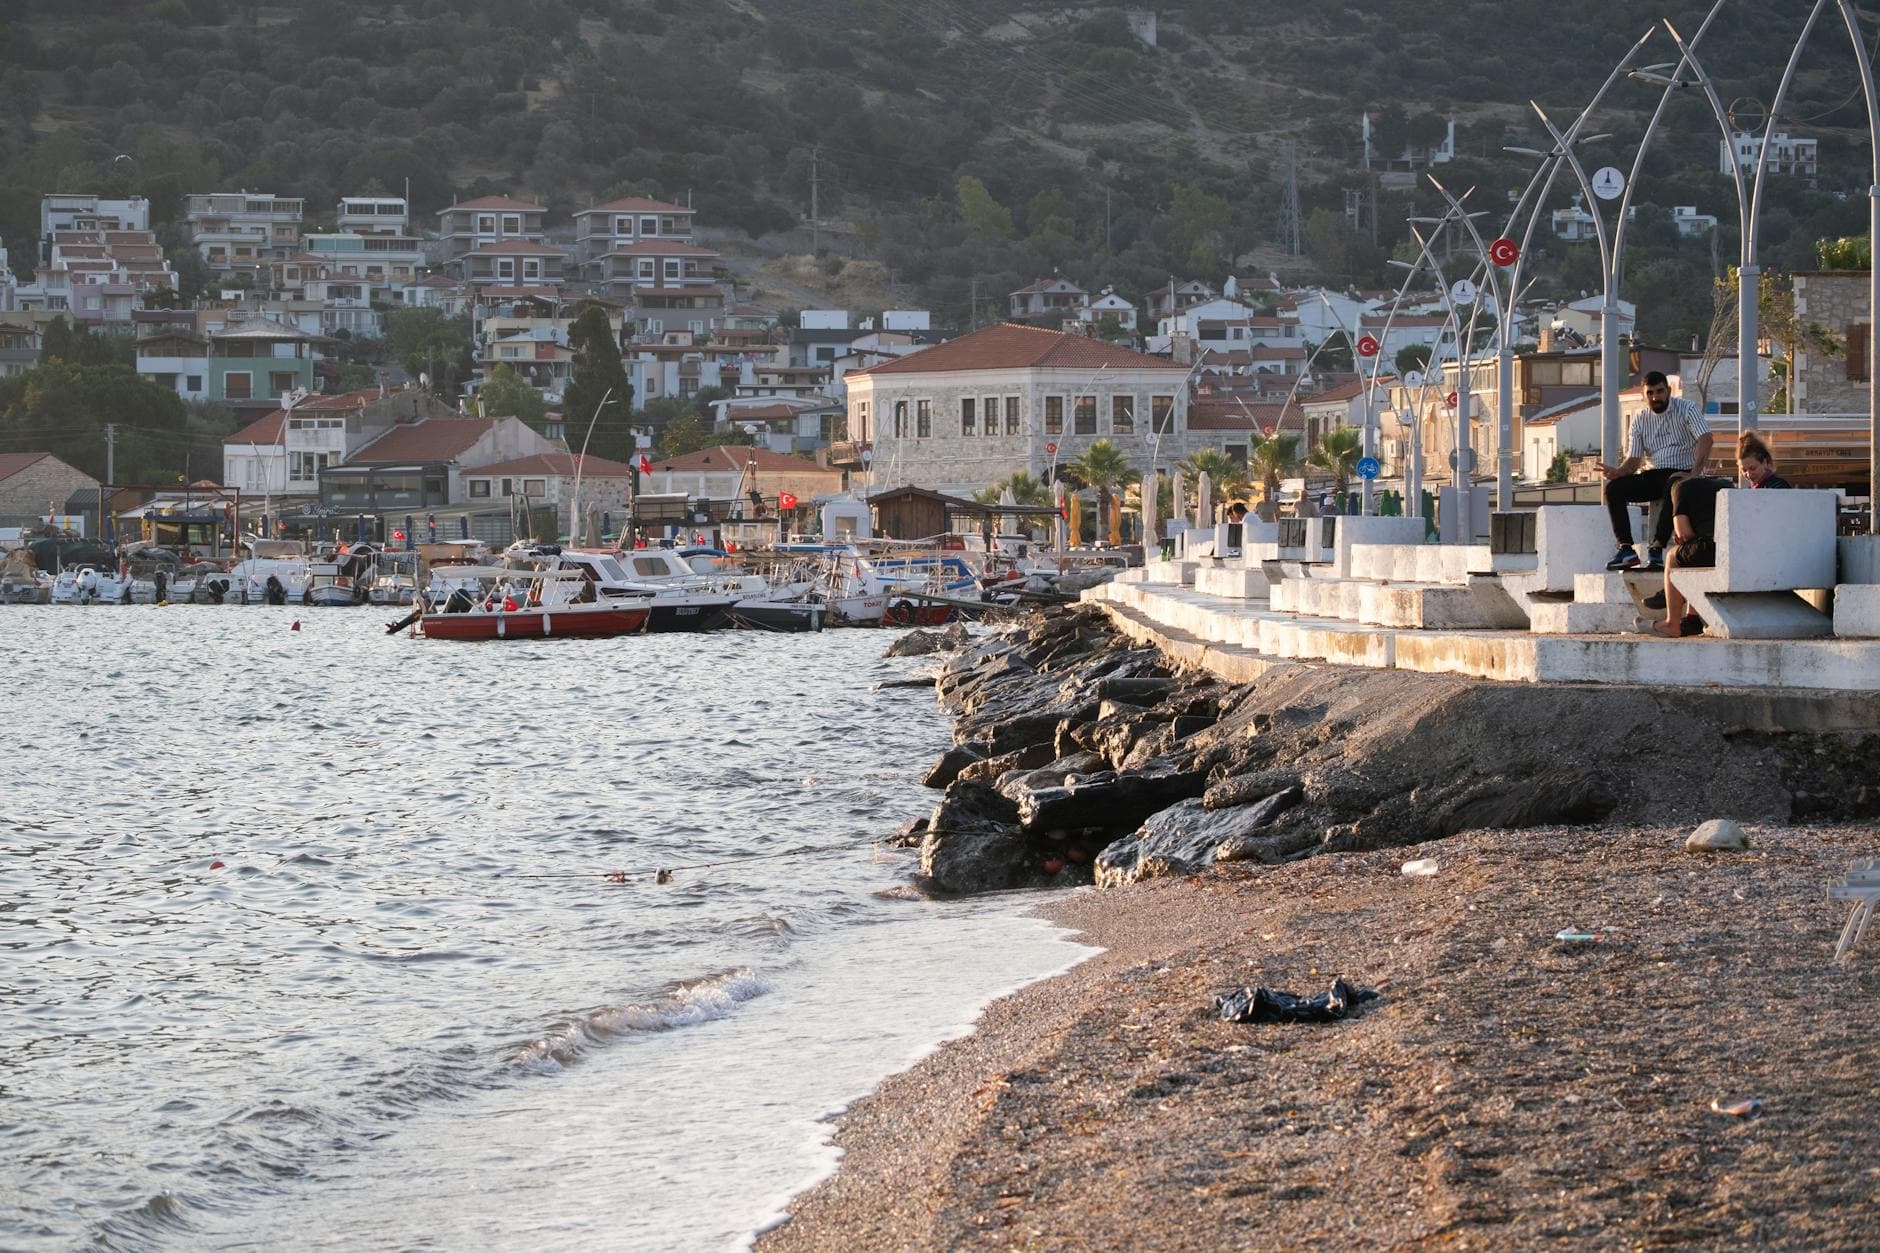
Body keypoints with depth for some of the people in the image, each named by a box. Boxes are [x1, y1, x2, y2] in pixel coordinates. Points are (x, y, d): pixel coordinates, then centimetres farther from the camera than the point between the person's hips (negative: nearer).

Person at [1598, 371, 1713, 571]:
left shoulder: (1686, 409, -3)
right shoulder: (1640, 419, 12)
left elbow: (1705, 440, -17)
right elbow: (1634, 459, 9)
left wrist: (1694, 474, -30)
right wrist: (1617, 472, -15)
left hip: (1681, 473, -5)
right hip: (1653, 476, 5)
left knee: (1672, 487, -41)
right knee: (1613, 488, -19)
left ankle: (1657, 548, -42)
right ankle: (1626, 549, -24)